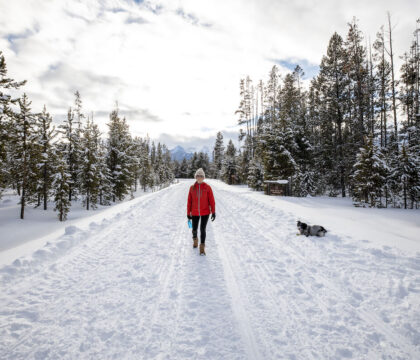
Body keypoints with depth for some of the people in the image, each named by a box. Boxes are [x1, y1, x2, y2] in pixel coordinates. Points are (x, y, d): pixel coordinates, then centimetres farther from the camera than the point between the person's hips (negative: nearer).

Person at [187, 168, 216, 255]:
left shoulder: (207, 187, -7)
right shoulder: (192, 188, -2)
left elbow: (211, 200, -6)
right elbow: (189, 201, 2)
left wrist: (213, 212, -10)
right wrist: (188, 213, 3)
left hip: (205, 212, -2)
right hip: (195, 213, 2)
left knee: (202, 229, -2)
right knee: (194, 229, 11)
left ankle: (202, 247, 17)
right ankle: (195, 239, 45)